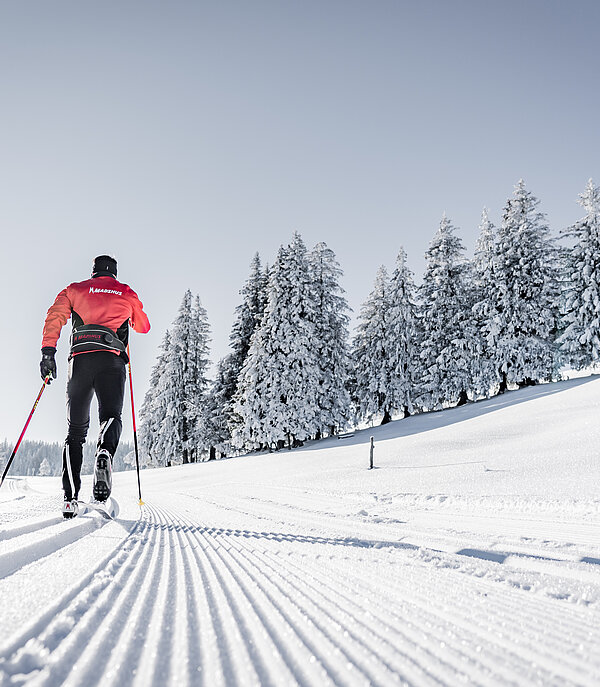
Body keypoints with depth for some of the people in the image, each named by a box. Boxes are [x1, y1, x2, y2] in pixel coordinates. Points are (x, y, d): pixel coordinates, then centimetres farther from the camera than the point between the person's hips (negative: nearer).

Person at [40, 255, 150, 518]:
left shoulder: (75, 289, 20)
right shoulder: (127, 293, 21)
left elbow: (55, 315, 4)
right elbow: (144, 326, 31)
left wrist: (48, 351, -1)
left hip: (80, 357, 1)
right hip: (112, 359, -1)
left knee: (76, 428, 7)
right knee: (111, 416, -1)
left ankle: (70, 496, -4)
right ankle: (104, 453, -39)